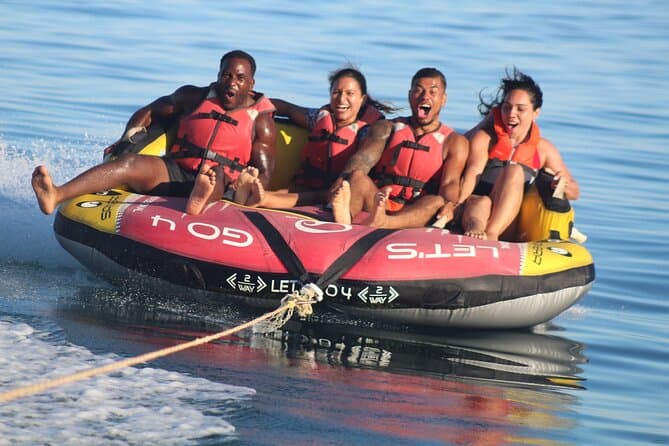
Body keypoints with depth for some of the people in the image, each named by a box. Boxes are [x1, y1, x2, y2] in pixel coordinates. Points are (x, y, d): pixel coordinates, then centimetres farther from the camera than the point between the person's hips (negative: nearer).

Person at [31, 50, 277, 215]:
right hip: (175, 175, 3)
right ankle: (55, 196, -46)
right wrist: (128, 136, 9)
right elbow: (149, 112, 27)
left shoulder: (261, 122, 9)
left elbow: (264, 173, 3)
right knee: (130, 162, -25)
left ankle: (202, 202, -79)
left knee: (218, 175, -39)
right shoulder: (195, 97, 18)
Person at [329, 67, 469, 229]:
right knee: (357, 177, -27)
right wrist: (345, 178, -25)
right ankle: (345, 217, -66)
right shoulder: (387, 128, 18)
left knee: (438, 202, -33)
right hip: (377, 203, 1)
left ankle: (381, 222, -66)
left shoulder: (453, 142, 14)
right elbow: (364, 158, 0)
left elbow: (450, 183, -3)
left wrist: (449, 204, -29)